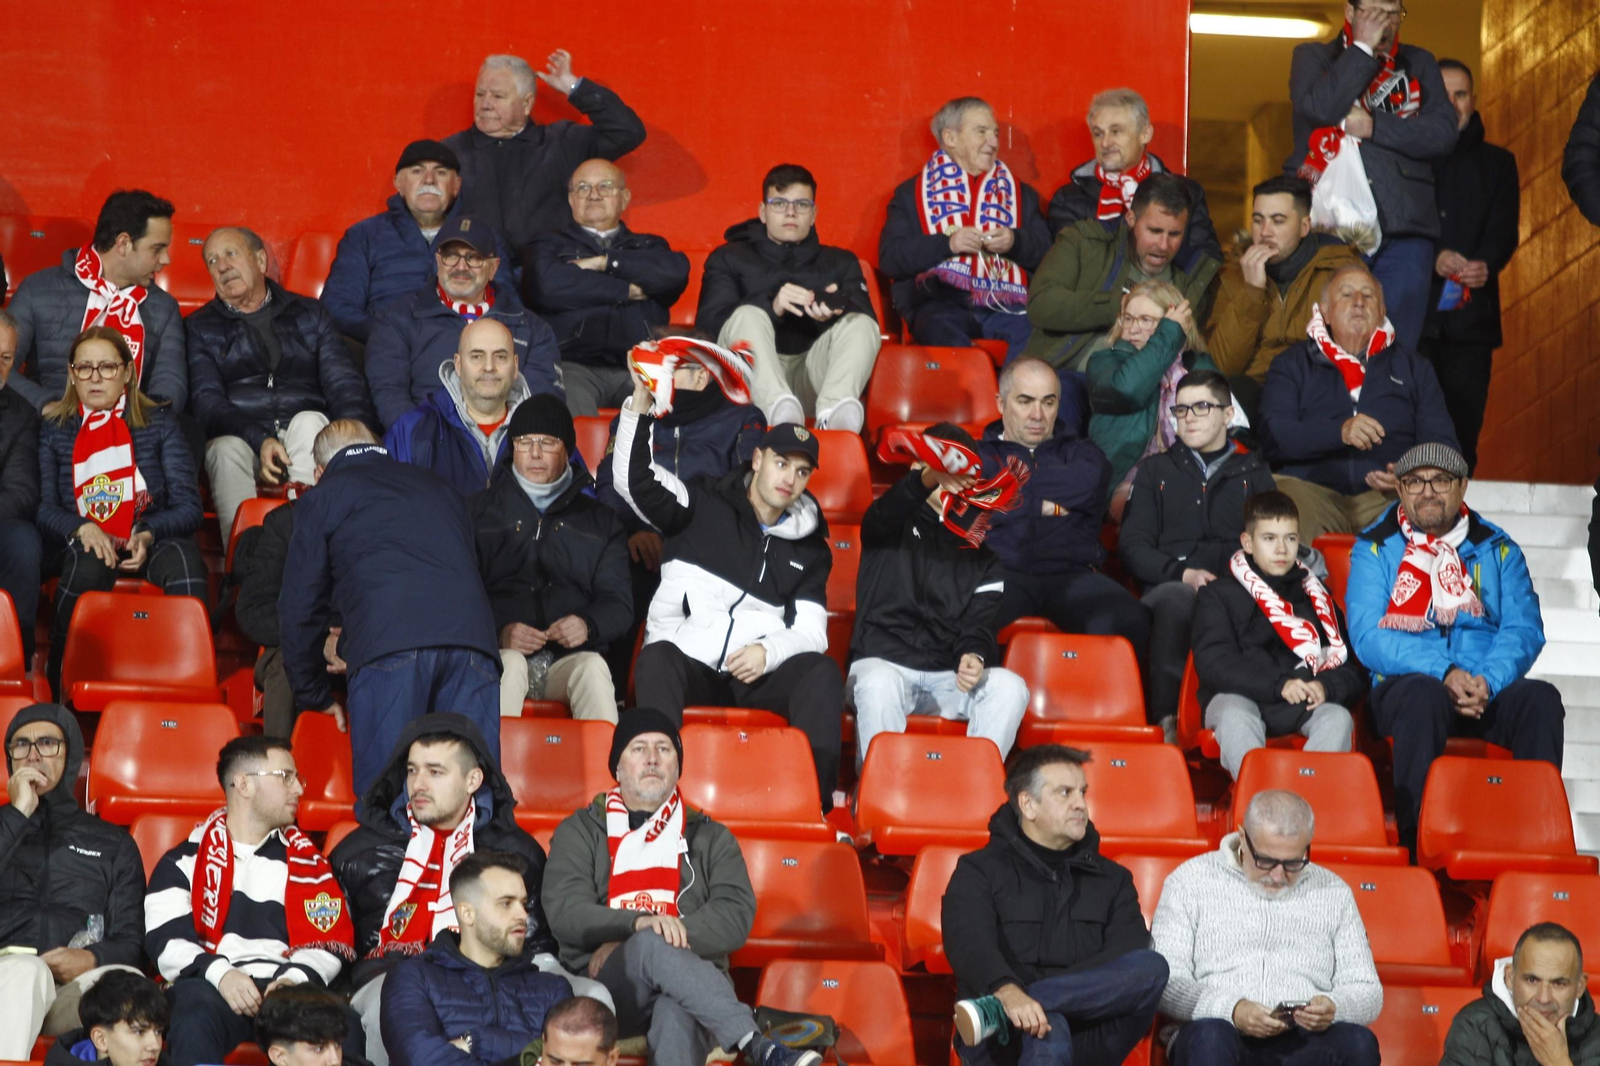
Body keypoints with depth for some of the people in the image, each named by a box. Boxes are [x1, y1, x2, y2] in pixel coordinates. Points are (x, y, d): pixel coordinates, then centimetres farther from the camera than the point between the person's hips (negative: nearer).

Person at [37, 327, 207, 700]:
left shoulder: (159, 421, 14)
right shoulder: (53, 429, 15)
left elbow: (188, 506, 4)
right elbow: (44, 508, 3)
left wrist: (149, 535, -16)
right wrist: (82, 529, -19)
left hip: (151, 544, 0)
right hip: (86, 546, 0)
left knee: (182, 558, -36)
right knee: (87, 563, -38)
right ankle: (61, 686, -28)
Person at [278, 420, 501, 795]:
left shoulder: (323, 497, 23)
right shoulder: (437, 487, 37)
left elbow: (299, 607, 22)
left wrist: (314, 696, 32)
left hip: (384, 646, -3)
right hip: (471, 638, 4)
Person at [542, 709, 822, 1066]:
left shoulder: (710, 837, 21)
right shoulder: (581, 832, 18)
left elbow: (736, 916, 2)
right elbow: (563, 913, 0)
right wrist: (637, 924, -21)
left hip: (688, 985, 1)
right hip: (605, 984, -1)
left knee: (677, 1013, -38)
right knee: (653, 946, -36)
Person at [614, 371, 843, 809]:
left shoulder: (809, 547, 18)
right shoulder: (703, 507, 11)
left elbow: (811, 631, 8)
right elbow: (634, 479, -3)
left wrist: (769, 652, -14)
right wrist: (641, 398, -14)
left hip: (759, 675, 2)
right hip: (689, 665, -2)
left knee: (822, 672, -26)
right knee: (657, 657, -36)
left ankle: (817, 799, -34)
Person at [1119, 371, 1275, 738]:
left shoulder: (1253, 473, 26)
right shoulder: (1157, 470, 26)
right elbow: (1132, 546, 14)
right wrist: (1182, 573, -6)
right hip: (1169, 588, 0)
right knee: (1173, 598, -40)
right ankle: (1165, 721, -42)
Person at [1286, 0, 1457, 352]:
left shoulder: (1419, 64, 17)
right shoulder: (1313, 57, 13)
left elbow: (1443, 133, 2)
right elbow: (1319, 108, -10)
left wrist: (1374, 126, -7)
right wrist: (1363, 48, -5)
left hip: (1404, 229, 2)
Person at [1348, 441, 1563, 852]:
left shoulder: (1497, 549, 16)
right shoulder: (1374, 549, 9)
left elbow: (1525, 629, 3)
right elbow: (1368, 637, -4)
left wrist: (1487, 682, -18)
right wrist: (1444, 674, -18)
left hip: (1492, 692, 2)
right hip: (1407, 685, -2)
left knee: (1541, 698, -29)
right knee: (1423, 693, -37)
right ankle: (1414, 840, -37)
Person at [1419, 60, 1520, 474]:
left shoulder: (1497, 163, 17)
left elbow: (1504, 231, 5)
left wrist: (1484, 265, -17)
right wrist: (1433, 259, -18)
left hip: (1472, 314, 2)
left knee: (1464, 424, -4)